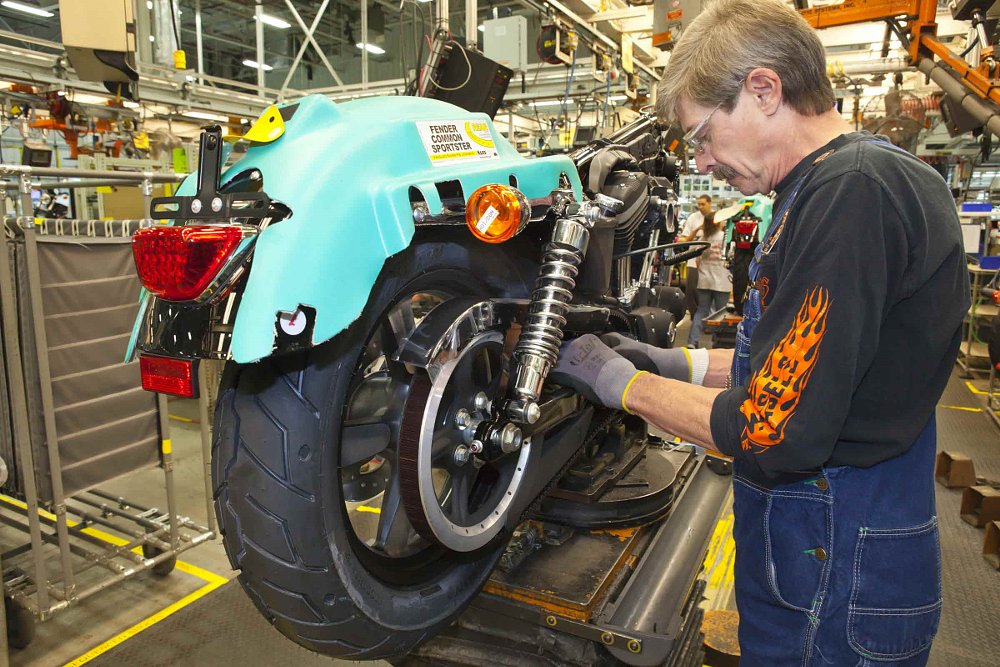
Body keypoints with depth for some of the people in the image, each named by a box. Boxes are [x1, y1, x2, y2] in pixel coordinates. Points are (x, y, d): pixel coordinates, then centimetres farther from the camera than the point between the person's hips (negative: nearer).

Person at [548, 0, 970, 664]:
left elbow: (776, 433, -27)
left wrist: (620, 382, -14)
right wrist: (680, 363, 7)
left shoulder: (852, 192, -25)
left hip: (833, 590, -9)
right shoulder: (868, 177, 10)